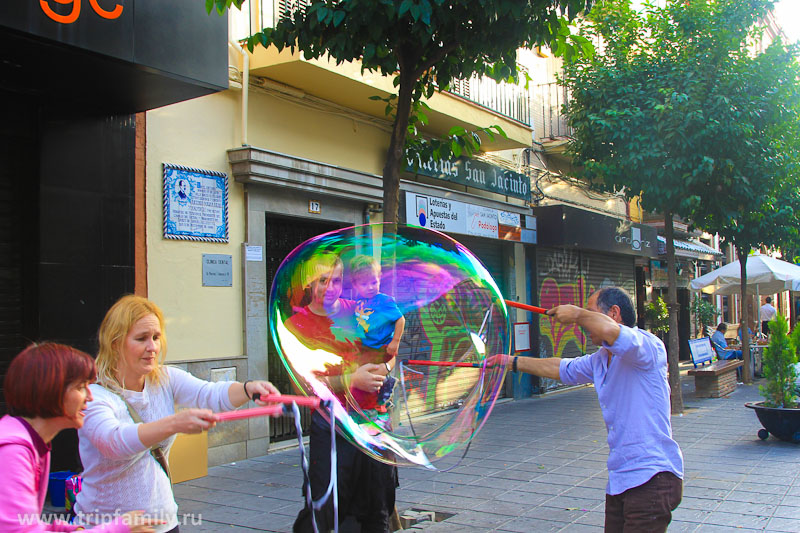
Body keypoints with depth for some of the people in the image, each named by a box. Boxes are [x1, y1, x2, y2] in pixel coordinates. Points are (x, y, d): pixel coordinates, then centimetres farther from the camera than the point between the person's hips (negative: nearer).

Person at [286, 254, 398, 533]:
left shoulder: (357, 311, 9)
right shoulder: (296, 325, -2)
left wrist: (383, 369, -3)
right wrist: (352, 380, -18)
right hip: (330, 424, -3)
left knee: (378, 508, 12)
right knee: (322, 507, -7)